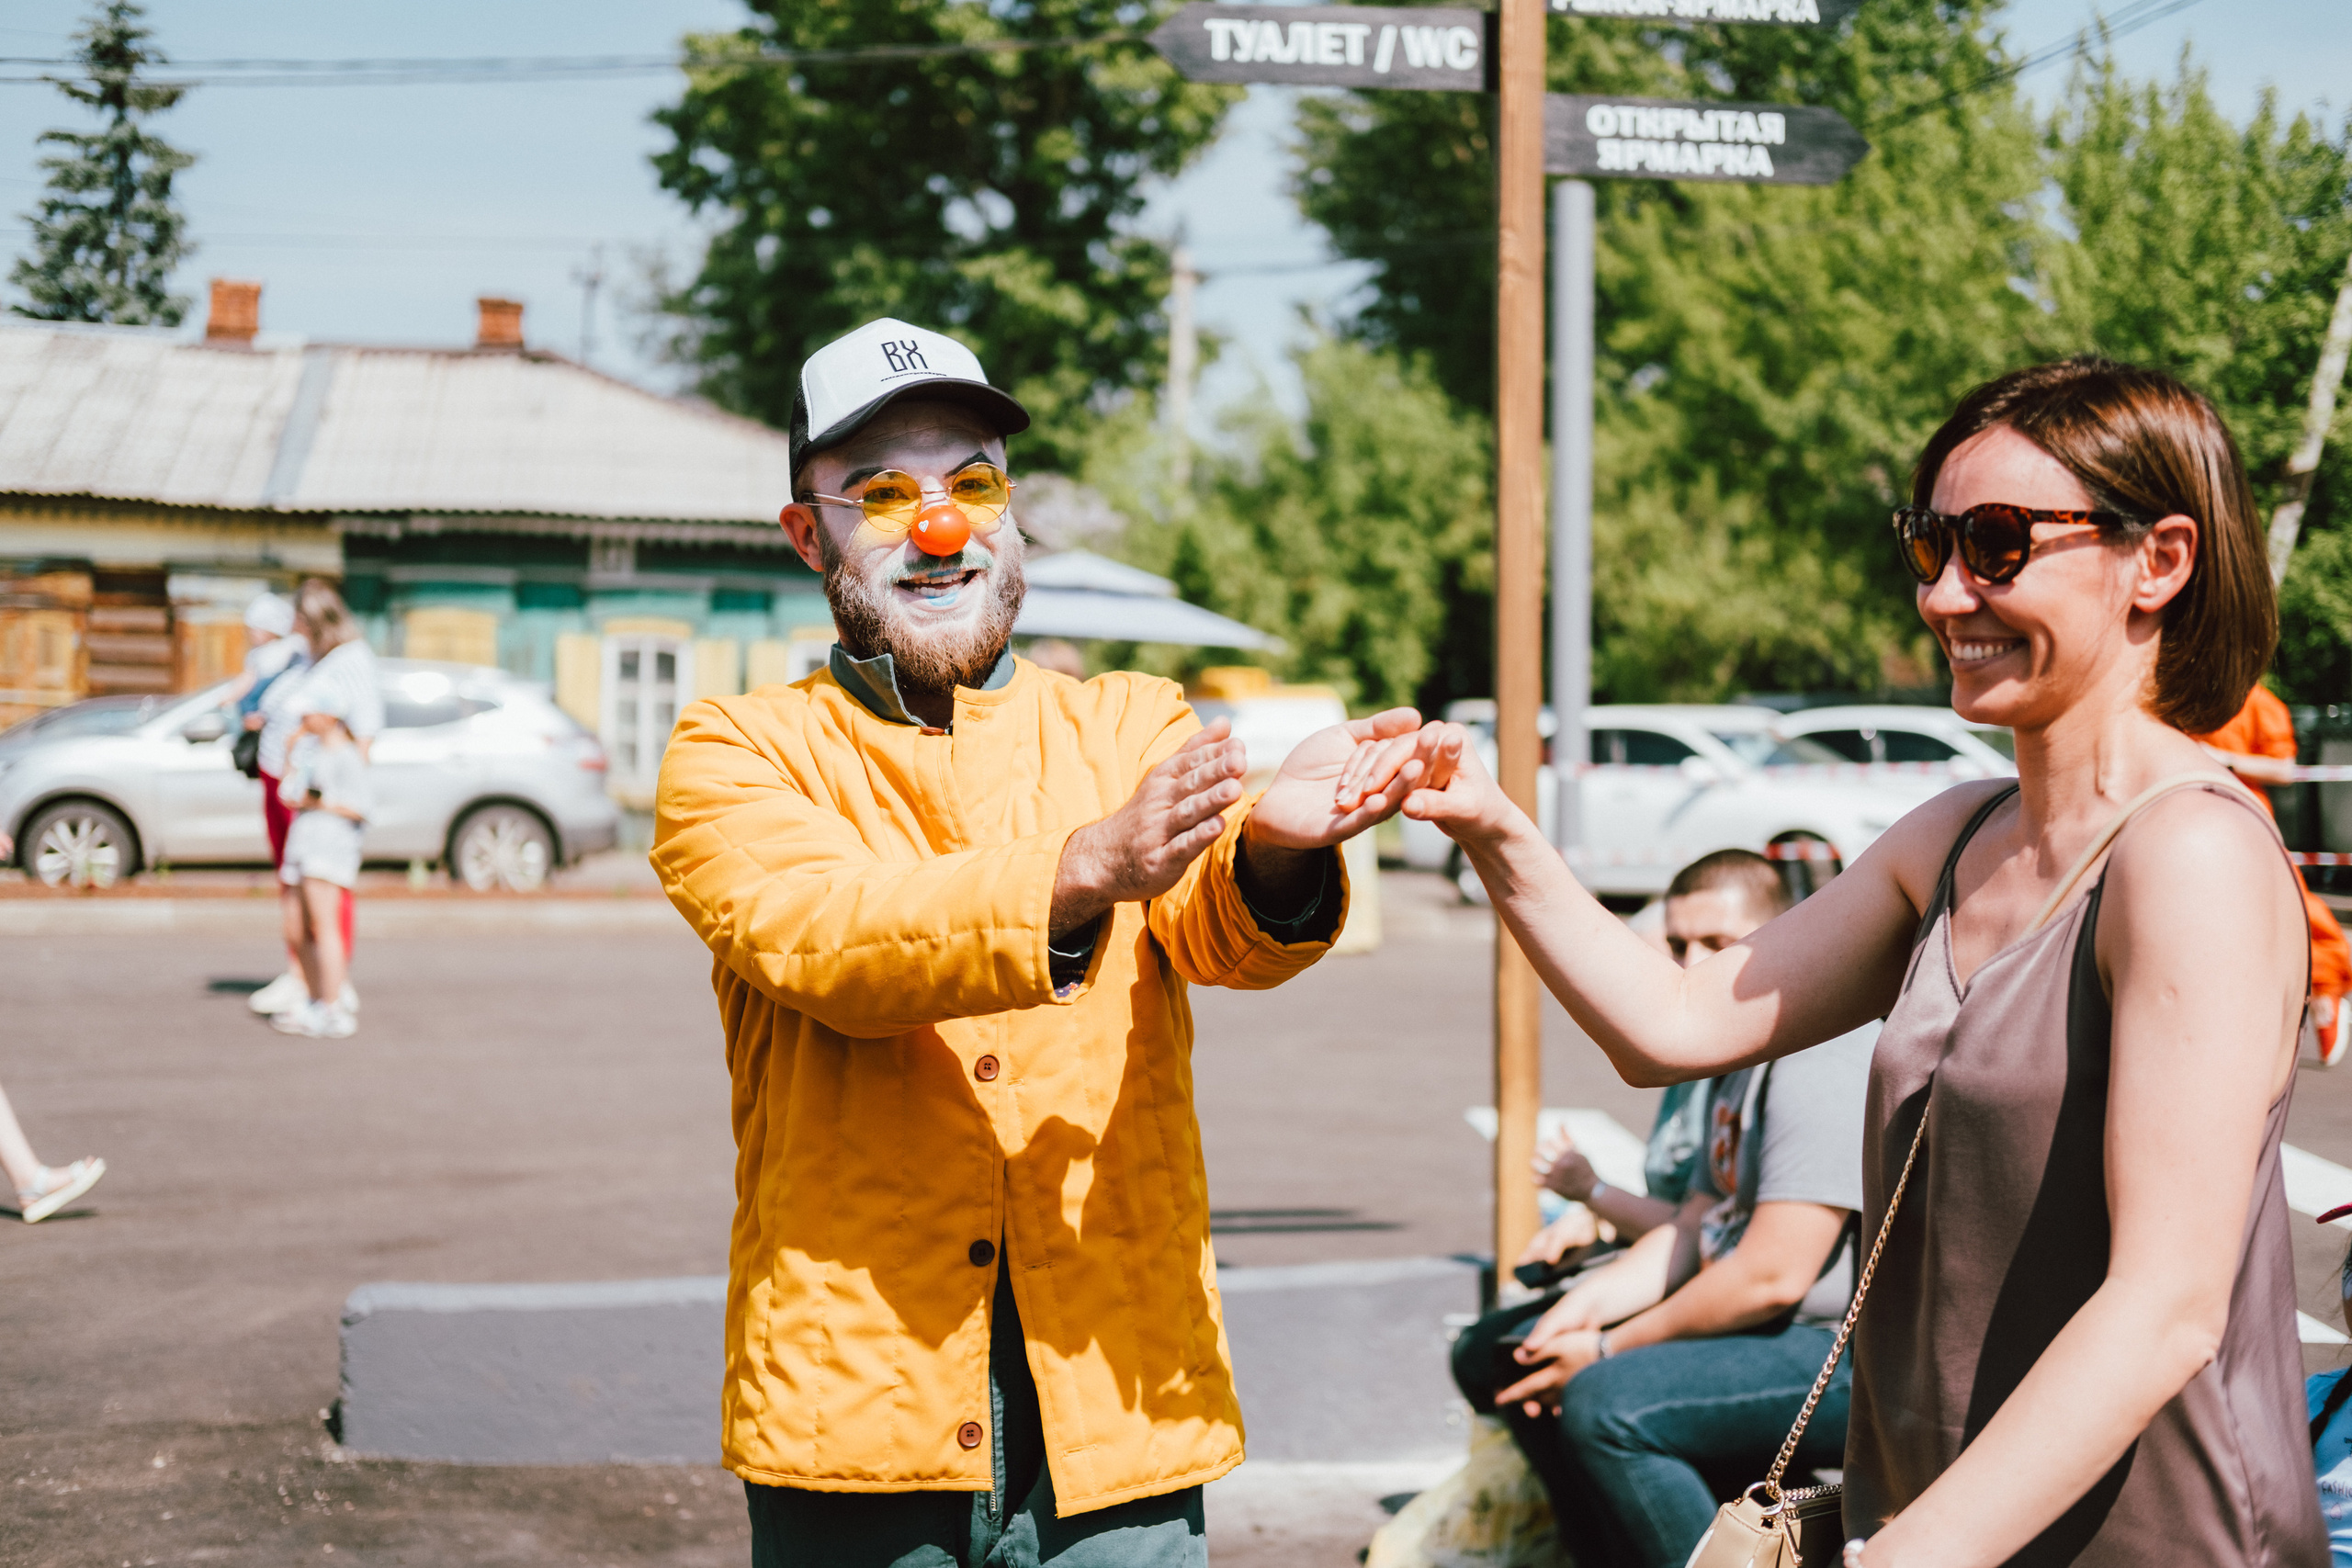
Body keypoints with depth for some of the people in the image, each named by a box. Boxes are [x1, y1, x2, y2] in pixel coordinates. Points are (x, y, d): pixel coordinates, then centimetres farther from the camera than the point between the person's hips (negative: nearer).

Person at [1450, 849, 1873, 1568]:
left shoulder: (1821, 1061, -18)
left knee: (1605, 1403, -32)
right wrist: (1591, 1302, -3)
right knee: (1496, 1353, 12)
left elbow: (1773, 1275, -24)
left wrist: (1610, 1349, -15)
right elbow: (1696, 1228, 16)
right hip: (1748, 1326, 11)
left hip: (1844, 1354, -11)